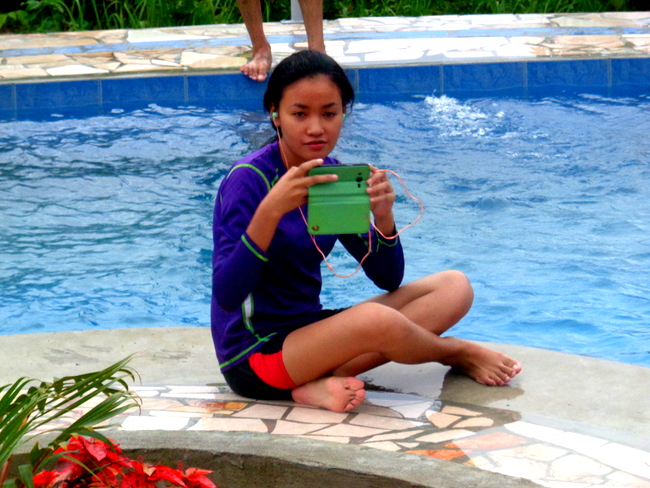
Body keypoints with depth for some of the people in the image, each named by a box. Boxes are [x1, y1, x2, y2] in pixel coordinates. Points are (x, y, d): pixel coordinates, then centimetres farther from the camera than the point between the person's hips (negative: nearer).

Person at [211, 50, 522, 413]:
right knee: (375, 319, -35)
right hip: (255, 357, -8)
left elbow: (389, 279, 8)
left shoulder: (334, 176, 5)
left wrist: (383, 216, -12)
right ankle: (461, 353, 0)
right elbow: (226, 296, -25)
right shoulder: (249, 179, -16)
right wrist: (271, 209, -35)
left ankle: (326, 378, -18)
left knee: (454, 288, -1)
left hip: (308, 331, 8)